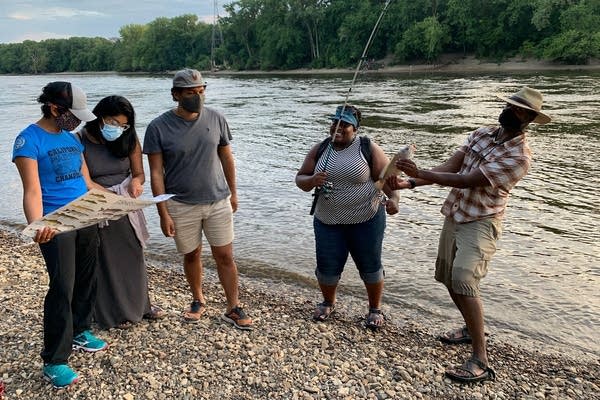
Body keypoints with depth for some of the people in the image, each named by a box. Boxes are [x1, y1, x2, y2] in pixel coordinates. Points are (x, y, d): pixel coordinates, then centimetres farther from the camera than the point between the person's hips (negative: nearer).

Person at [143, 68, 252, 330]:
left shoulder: (216, 119, -3)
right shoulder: (159, 127, -9)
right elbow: (156, 172, -8)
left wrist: (233, 192, 11)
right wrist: (163, 213, -11)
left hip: (219, 201, 1)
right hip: (181, 205, -1)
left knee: (225, 256, 4)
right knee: (191, 255, 14)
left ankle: (233, 309, 17)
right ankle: (198, 300, 36)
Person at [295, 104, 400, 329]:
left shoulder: (368, 149, -7)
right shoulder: (319, 150, 3)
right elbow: (300, 179, 5)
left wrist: (393, 197, -27)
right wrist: (312, 180, -17)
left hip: (366, 220, -2)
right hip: (328, 222, 3)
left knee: (370, 266, 9)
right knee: (327, 267, 8)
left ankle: (375, 309, 31)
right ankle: (328, 303, 37)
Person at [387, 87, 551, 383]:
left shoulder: (519, 156, -18)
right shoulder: (482, 134, 5)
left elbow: (467, 180, -23)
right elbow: (450, 166, -2)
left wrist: (420, 173, -22)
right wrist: (410, 183, -14)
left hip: (481, 222, -8)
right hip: (454, 215, 8)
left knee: (464, 280, -22)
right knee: (448, 277, 16)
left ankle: (481, 361, -14)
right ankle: (472, 328, 38)